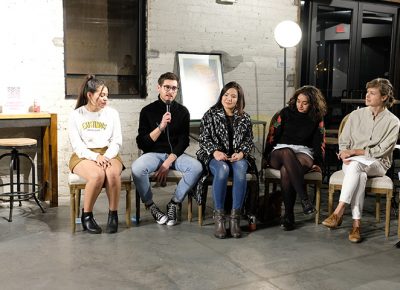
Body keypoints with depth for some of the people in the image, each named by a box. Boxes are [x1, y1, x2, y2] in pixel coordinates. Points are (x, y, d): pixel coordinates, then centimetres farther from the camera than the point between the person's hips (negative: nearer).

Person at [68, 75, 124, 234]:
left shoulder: (112, 113, 9)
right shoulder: (76, 115, 3)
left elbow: (116, 141, 3)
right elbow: (77, 144, -3)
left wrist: (106, 157, -16)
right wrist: (95, 157, -20)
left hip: (108, 154, 2)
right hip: (84, 156, -2)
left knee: (113, 173, -34)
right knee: (98, 175, -35)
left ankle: (113, 214, -16)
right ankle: (86, 215, -14)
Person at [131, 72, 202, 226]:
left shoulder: (182, 111, 5)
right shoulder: (148, 111, 1)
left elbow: (183, 142, 0)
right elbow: (141, 143, -5)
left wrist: (167, 164, -13)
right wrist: (161, 127, -19)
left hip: (175, 154, 2)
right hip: (153, 154, -1)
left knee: (196, 167, -29)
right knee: (137, 168, -34)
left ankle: (175, 203, -8)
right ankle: (150, 205, -8)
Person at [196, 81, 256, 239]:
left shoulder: (244, 118, 13)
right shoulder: (210, 115, 7)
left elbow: (249, 141, 9)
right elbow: (204, 138, 1)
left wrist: (241, 153, -11)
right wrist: (215, 152, -17)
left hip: (238, 157, 2)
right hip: (215, 157, -1)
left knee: (240, 168, -35)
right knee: (222, 169, -38)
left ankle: (235, 217, -31)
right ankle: (219, 217, -28)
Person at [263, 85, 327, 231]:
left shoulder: (317, 119, 11)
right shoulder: (286, 112, 10)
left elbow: (319, 142, 10)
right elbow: (273, 134, 8)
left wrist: (317, 163, -3)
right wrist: (266, 156, 2)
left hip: (304, 153, 0)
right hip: (280, 151, 1)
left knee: (286, 171, -38)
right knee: (287, 153, -41)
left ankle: (289, 214, -33)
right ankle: (305, 199, -49)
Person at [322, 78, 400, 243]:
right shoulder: (356, 115, 10)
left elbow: (381, 150, -7)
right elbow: (343, 141, 10)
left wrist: (354, 152, -13)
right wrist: (345, 156, -12)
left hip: (377, 164, -2)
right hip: (353, 162, 2)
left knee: (355, 164, -37)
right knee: (360, 175, -36)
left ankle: (339, 212, -42)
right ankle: (356, 223, -37)